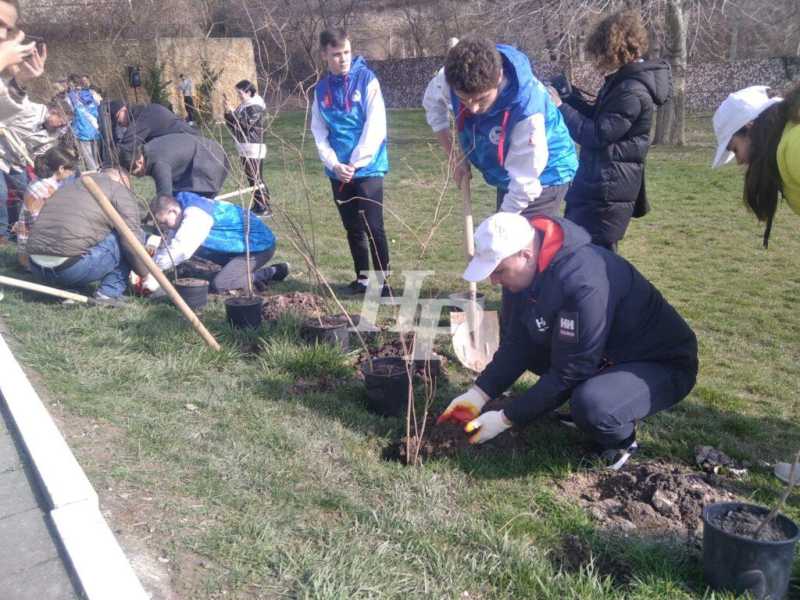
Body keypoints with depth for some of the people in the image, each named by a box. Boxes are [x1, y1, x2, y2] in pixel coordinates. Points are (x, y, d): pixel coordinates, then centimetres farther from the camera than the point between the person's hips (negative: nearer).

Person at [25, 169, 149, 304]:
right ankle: (109, 293, 2)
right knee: (129, 238, 8)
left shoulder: (67, 187, 29)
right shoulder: (120, 190, 8)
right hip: (75, 268, -8)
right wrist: (146, 274, 11)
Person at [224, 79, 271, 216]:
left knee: (257, 179, -7)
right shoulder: (243, 106, 15)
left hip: (253, 148, -9)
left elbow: (245, 124, -21)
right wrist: (227, 111, -1)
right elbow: (232, 125, 15)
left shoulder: (255, 107, -11)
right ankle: (257, 206, 20)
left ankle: (265, 208, -2)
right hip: (244, 148, 9)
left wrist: (231, 112, -21)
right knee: (251, 178, 13)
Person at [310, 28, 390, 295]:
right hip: (338, 171, 5)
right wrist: (334, 163, -8)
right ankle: (362, 278, 23)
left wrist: (356, 162, -14)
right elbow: (319, 133, 7)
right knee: (352, 228, 11)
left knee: (372, 227, -7)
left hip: (368, 168, -4)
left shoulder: (366, 79, -4)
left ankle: (382, 279, 5)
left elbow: (376, 126, -11)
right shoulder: (321, 88, 8)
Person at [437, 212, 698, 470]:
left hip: (664, 364, -8)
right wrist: (479, 393, -8)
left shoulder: (583, 284, -35)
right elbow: (518, 342, 1)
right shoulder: (534, 268, -8)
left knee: (591, 407, -34)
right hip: (609, 355, 8)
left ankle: (621, 439, -1)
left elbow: (568, 373, -28)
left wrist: (506, 419, -21)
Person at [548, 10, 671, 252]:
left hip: (608, 189, -11)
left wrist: (560, 107, -13)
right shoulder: (622, 80, 12)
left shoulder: (632, 91, -20)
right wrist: (570, 96, 9)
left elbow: (596, 135, -20)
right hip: (598, 183, 11)